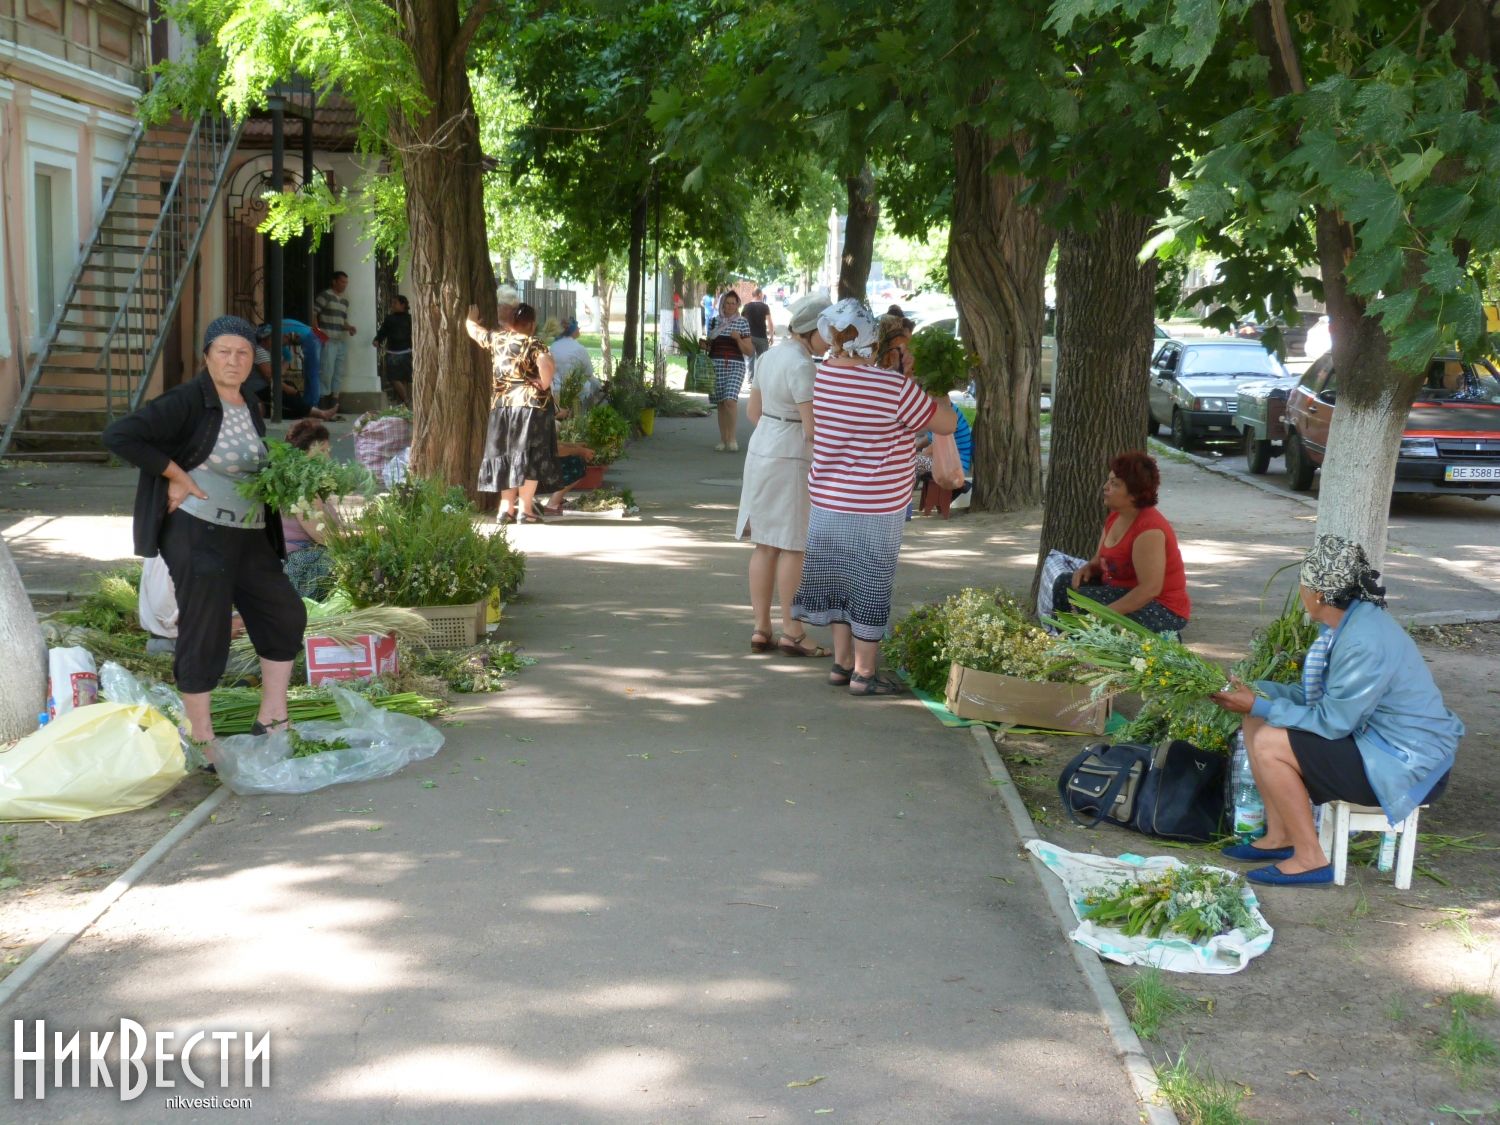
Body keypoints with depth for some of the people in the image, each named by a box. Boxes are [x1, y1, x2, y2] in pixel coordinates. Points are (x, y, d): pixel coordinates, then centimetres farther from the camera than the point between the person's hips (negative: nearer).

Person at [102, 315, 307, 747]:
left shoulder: (251, 406, 12)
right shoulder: (186, 402, -13)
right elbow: (118, 436, -21)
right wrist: (175, 476, -19)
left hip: (249, 536, 8)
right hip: (198, 533, -8)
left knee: (286, 615, 11)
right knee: (203, 634, -3)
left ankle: (271, 720, 22)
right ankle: (202, 742, 9)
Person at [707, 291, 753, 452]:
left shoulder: (743, 323, 4)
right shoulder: (714, 322, 11)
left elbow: (749, 351, 3)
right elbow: (709, 345, 22)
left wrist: (738, 338, -13)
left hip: (735, 366, -3)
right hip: (716, 365, 3)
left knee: (730, 400, -19)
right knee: (720, 403, 4)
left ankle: (732, 438, -9)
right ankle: (723, 440, 12)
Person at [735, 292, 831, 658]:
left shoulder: (771, 355, 10)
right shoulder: (802, 366, -18)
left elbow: (753, 410, 18)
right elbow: (814, 427, -20)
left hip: (761, 450, 9)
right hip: (793, 459, -9)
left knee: (766, 544, 10)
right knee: (796, 547, -2)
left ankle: (761, 630, 14)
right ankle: (791, 633, 3)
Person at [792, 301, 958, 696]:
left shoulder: (825, 374, -5)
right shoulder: (896, 387, -20)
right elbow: (947, 423, -9)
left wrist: (887, 333, 15)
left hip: (827, 500, 5)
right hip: (877, 508, -5)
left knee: (842, 578, 18)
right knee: (872, 585, 6)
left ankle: (842, 662, 27)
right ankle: (863, 673, 13)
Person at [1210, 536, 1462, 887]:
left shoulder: (1365, 643, -28)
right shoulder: (1348, 621, 2)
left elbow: (1331, 722, -24)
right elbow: (1320, 695, 9)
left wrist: (1258, 705, -16)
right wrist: (1258, 691, 0)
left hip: (1408, 765, -10)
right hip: (1371, 736, 10)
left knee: (1270, 745, -19)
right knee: (1257, 722, 5)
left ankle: (1310, 860, -7)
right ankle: (1279, 836, 11)